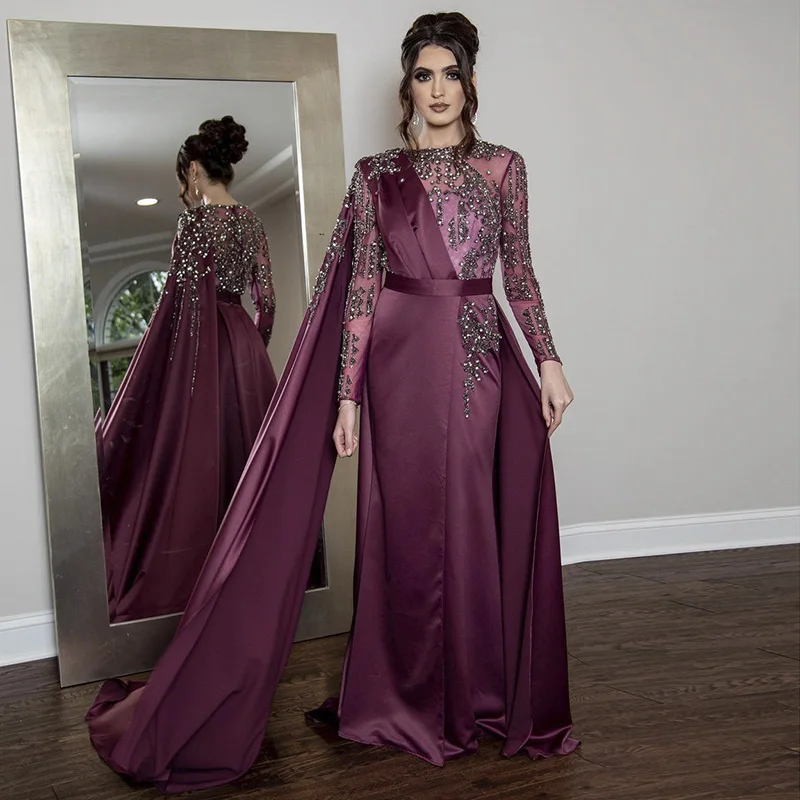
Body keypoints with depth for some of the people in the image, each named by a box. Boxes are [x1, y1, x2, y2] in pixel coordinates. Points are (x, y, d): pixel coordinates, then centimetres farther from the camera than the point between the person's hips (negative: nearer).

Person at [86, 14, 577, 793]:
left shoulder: (503, 165, 10)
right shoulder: (375, 175, 6)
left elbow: (519, 269, 10)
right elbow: (361, 287, 1)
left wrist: (547, 358, 0)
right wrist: (348, 393, -4)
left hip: (484, 357, 1)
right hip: (403, 358, -1)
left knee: (488, 521, 4)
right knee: (410, 522, 3)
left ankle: (489, 689, 22)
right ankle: (415, 696, 20)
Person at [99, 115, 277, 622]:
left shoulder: (197, 219, -11)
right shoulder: (251, 221, 11)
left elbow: (187, 298, -16)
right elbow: (266, 299, 12)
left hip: (201, 349, -7)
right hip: (246, 350, 8)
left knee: (191, 466, -3)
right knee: (245, 457, 12)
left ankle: (174, 588, 3)